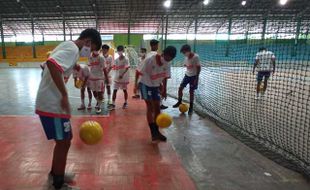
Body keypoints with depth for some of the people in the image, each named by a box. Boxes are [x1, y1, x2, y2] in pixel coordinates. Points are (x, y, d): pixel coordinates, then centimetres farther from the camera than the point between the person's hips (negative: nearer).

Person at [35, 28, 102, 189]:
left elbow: (52, 64, 21)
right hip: (53, 104, -10)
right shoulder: (73, 49, -14)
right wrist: (65, 95, -27)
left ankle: (55, 173, 39)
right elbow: (52, 63, -32)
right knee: (63, 143, 2)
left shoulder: (67, 46, 16)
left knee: (63, 141, 21)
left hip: (49, 102, 10)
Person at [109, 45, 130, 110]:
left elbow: (127, 68, -18)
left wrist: (122, 75, -28)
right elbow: (115, 68, 7)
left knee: (124, 90, 9)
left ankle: (126, 103, 25)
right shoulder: (116, 60, 5)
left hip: (124, 78, -4)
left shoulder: (126, 59, -9)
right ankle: (113, 104, 2)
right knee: (114, 90, -1)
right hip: (117, 78, 4)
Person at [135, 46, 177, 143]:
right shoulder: (149, 60, -25)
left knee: (157, 108, 5)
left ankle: (156, 131, 16)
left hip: (156, 86, 6)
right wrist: (136, 84, -11)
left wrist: (164, 90, 7)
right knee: (150, 107, -10)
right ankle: (153, 133, -7)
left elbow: (165, 77, 4)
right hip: (145, 85, -5)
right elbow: (140, 72, -16)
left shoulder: (167, 65, -8)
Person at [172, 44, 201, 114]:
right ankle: (179, 102, 22)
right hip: (187, 75, 6)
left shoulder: (196, 57, -17)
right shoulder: (186, 57, 3)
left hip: (194, 76, -6)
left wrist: (196, 78, -17)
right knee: (180, 88, 2)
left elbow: (199, 67, -16)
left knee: (191, 91, 0)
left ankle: (191, 107, 15)